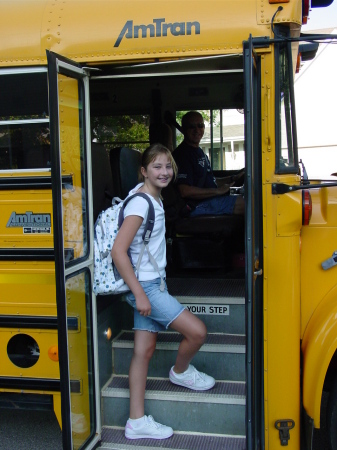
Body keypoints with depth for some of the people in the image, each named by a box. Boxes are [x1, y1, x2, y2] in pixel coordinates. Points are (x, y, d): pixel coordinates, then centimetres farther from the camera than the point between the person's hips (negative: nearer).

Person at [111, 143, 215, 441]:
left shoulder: (154, 198, 8)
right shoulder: (140, 203, -19)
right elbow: (118, 252, -24)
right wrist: (140, 294, -23)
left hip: (153, 284, 9)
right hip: (144, 286, -9)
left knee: (145, 350, 10)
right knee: (197, 331, -8)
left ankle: (137, 421, 17)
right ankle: (181, 372, 22)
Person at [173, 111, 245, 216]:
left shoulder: (199, 152, 22)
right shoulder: (182, 154, -12)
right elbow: (185, 191, -23)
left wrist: (233, 178, 15)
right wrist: (217, 191, -17)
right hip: (197, 205, -11)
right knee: (243, 203, -18)